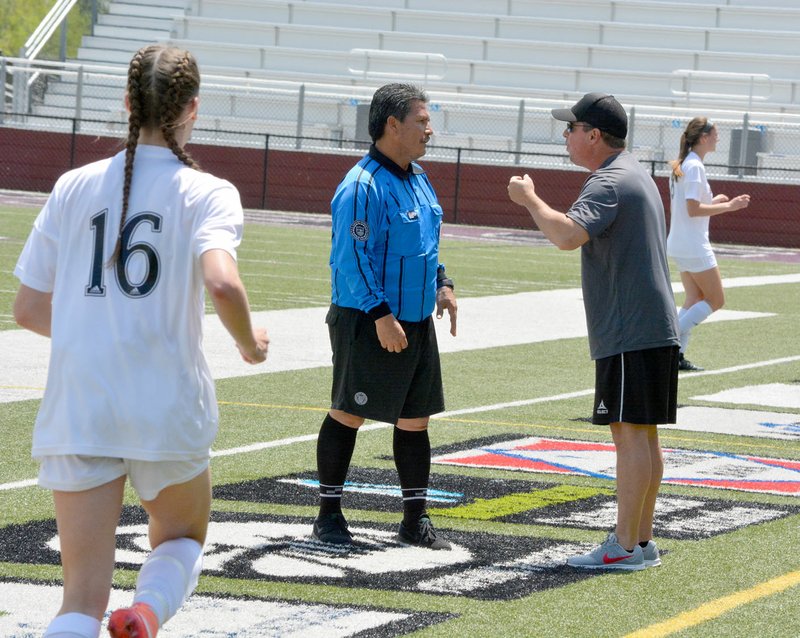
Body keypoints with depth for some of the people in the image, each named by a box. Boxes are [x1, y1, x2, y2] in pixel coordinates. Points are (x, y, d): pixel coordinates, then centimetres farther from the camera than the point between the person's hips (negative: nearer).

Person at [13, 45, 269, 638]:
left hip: (77, 410, 2)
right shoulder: (207, 193, -4)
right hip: (168, 411, -2)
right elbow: (222, 283, -23)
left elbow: (29, 309, 8)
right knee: (181, 539, 27)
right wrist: (250, 343, -2)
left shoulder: (73, 188, 6)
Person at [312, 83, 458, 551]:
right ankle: (329, 514, 10)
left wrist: (442, 283, 10)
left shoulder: (418, 179, 12)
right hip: (368, 323, -8)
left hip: (417, 321, 8)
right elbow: (352, 257, -20)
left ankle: (416, 520, 16)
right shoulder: (362, 186, -17)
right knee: (349, 413, 1)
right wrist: (381, 316, -24)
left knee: (415, 419, 10)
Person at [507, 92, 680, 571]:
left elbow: (567, 234, -30)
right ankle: (642, 540, 17)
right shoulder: (637, 175, 19)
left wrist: (529, 199, -17)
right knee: (643, 434, 12)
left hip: (630, 333, -10)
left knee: (630, 431, -9)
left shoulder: (609, 182, -15)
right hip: (655, 329, 10)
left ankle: (625, 547, -10)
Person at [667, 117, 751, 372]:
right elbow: (693, 210, -22)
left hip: (680, 244, 9)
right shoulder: (695, 166, -17)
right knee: (716, 300, -1)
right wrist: (728, 206, -18)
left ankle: (677, 355, 7)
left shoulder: (683, 165, 12)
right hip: (694, 246, -9)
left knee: (695, 299, 12)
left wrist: (712, 202, 14)